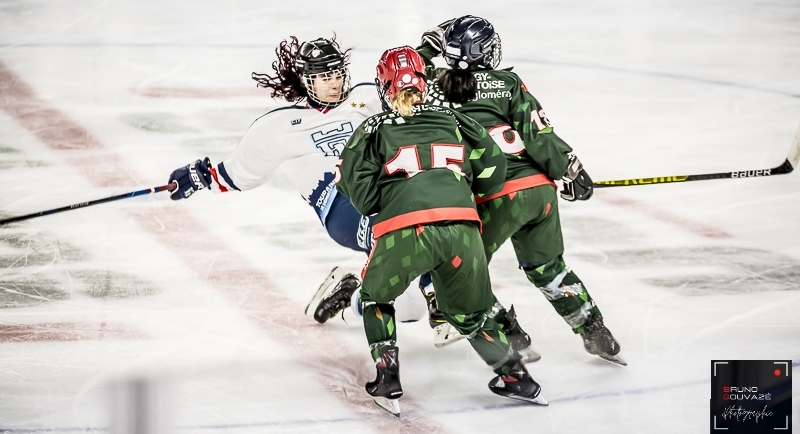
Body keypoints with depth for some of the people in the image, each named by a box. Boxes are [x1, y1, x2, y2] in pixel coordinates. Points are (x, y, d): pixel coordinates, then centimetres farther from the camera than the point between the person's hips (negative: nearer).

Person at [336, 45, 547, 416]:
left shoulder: (374, 130, 16)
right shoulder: (453, 120, 23)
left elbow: (365, 198, 9)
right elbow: (492, 167, 17)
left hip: (404, 230, -3)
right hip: (462, 228, 3)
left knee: (375, 297, 26)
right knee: (469, 311, 26)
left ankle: (388, 380, 16)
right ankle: (517, 378, 28)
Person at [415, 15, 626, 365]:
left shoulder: (434, 87, 3)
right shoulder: (507, 83, 5)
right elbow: (538, 133, 0)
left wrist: (427, 47, 31)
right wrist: (569, 169, 9)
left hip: (494, 199, -4)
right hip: (539, 189, 4)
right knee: (547, 267, 24)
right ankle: (597, 335, 26)